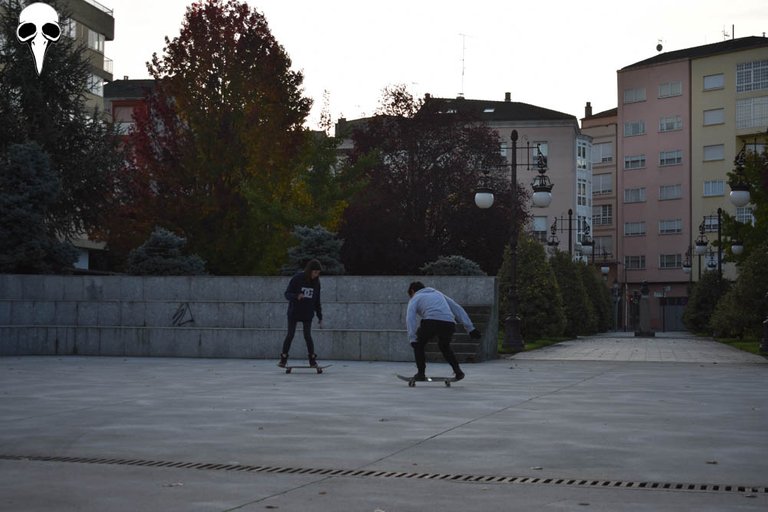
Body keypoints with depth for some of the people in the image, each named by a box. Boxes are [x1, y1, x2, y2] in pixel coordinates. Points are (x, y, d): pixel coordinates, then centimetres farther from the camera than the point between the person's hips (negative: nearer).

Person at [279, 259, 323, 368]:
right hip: (294, 313, -2)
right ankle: (283, 359, 10)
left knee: (308, 335, -3)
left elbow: (317, 301, 7)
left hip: (307, 314, 2)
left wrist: (320, 317, 6)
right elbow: (287, 294, -10)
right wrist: (296, 296, -32)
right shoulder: (297, 278, -12)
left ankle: (312, 360, 8)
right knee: (290, 335, -1)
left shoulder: (316, 282, 0)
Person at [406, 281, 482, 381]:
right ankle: (457, 370, 21)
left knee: (419, 345, 22)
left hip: (431, 321, -4)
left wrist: (413, 339, -3)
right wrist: (470, 328, 26)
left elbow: (410, 318, 5)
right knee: (444, 346, 31)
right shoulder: (438, 293, 37)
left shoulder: (414, 299, 25)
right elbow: (457, 309, 30)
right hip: (449, 323, 4)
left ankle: (421, 373, 13)